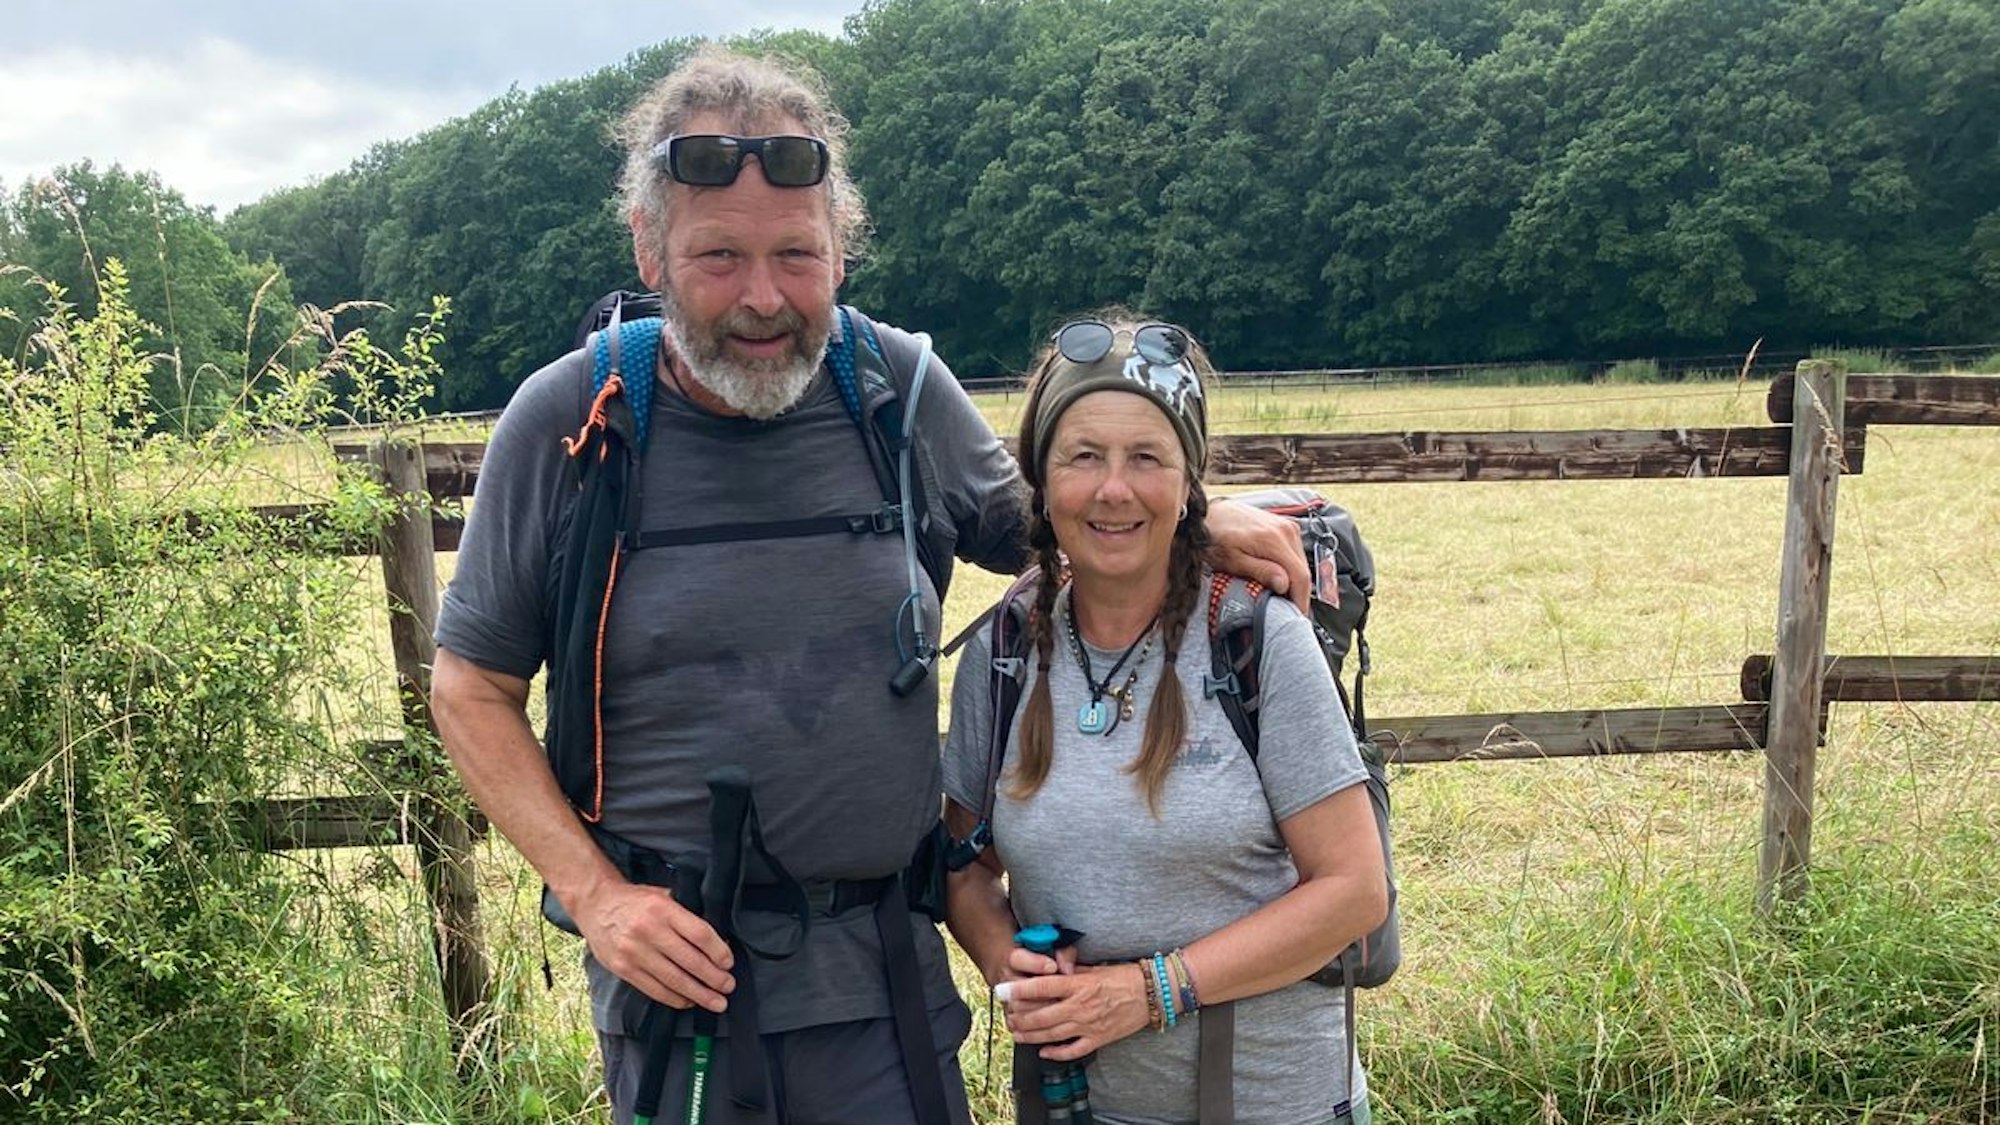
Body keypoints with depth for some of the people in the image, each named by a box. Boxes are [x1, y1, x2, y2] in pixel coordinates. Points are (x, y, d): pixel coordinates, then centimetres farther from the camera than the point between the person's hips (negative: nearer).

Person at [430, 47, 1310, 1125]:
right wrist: (592, 893, -10)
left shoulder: (902, 386, -4)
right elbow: (470, 685, -1)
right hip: (671, 950, -2)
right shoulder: (566, 422, -10)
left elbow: (1021, 523, 14)